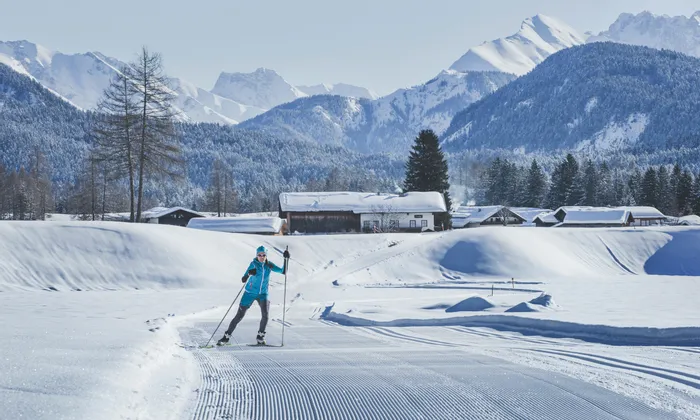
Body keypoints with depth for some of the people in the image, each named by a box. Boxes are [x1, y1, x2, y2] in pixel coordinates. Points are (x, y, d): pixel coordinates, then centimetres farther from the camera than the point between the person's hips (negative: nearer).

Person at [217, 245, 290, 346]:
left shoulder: (269, 265, -5)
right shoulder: (253, 264, -16)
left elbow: (283, 271, -2)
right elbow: (243, 280, -21)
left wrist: (286, 259, -13)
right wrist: (249, 274, -42)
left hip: (263, 294, 2)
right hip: (250, 293, -2)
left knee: (265, 315, -18)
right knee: (239, 316, 1)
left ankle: (260, 337, 1)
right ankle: (226, 336, 14)